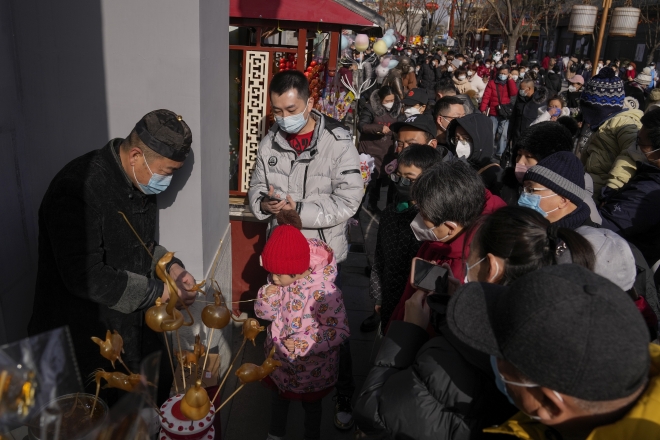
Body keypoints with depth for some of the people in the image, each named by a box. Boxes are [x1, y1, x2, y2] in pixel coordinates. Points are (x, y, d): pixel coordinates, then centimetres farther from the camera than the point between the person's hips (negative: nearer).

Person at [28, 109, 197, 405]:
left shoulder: (141, 182, 2)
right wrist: (158, 292, -21)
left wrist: (170, 266, -3)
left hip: (136, 324, 8)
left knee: (160, 397, 19)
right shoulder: (78, 189, -27)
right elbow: (86, 278, -30)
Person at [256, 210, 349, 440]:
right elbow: (264, 313, -4)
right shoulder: (280, 280, -15)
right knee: (278, 398, 30)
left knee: (311, 404, 23)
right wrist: (269, 294, -25)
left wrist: (303, 344, -34)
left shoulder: (323, 291, -33)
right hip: (279, 359, 5)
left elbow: (339, 330, -28)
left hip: (311, 367, -5)